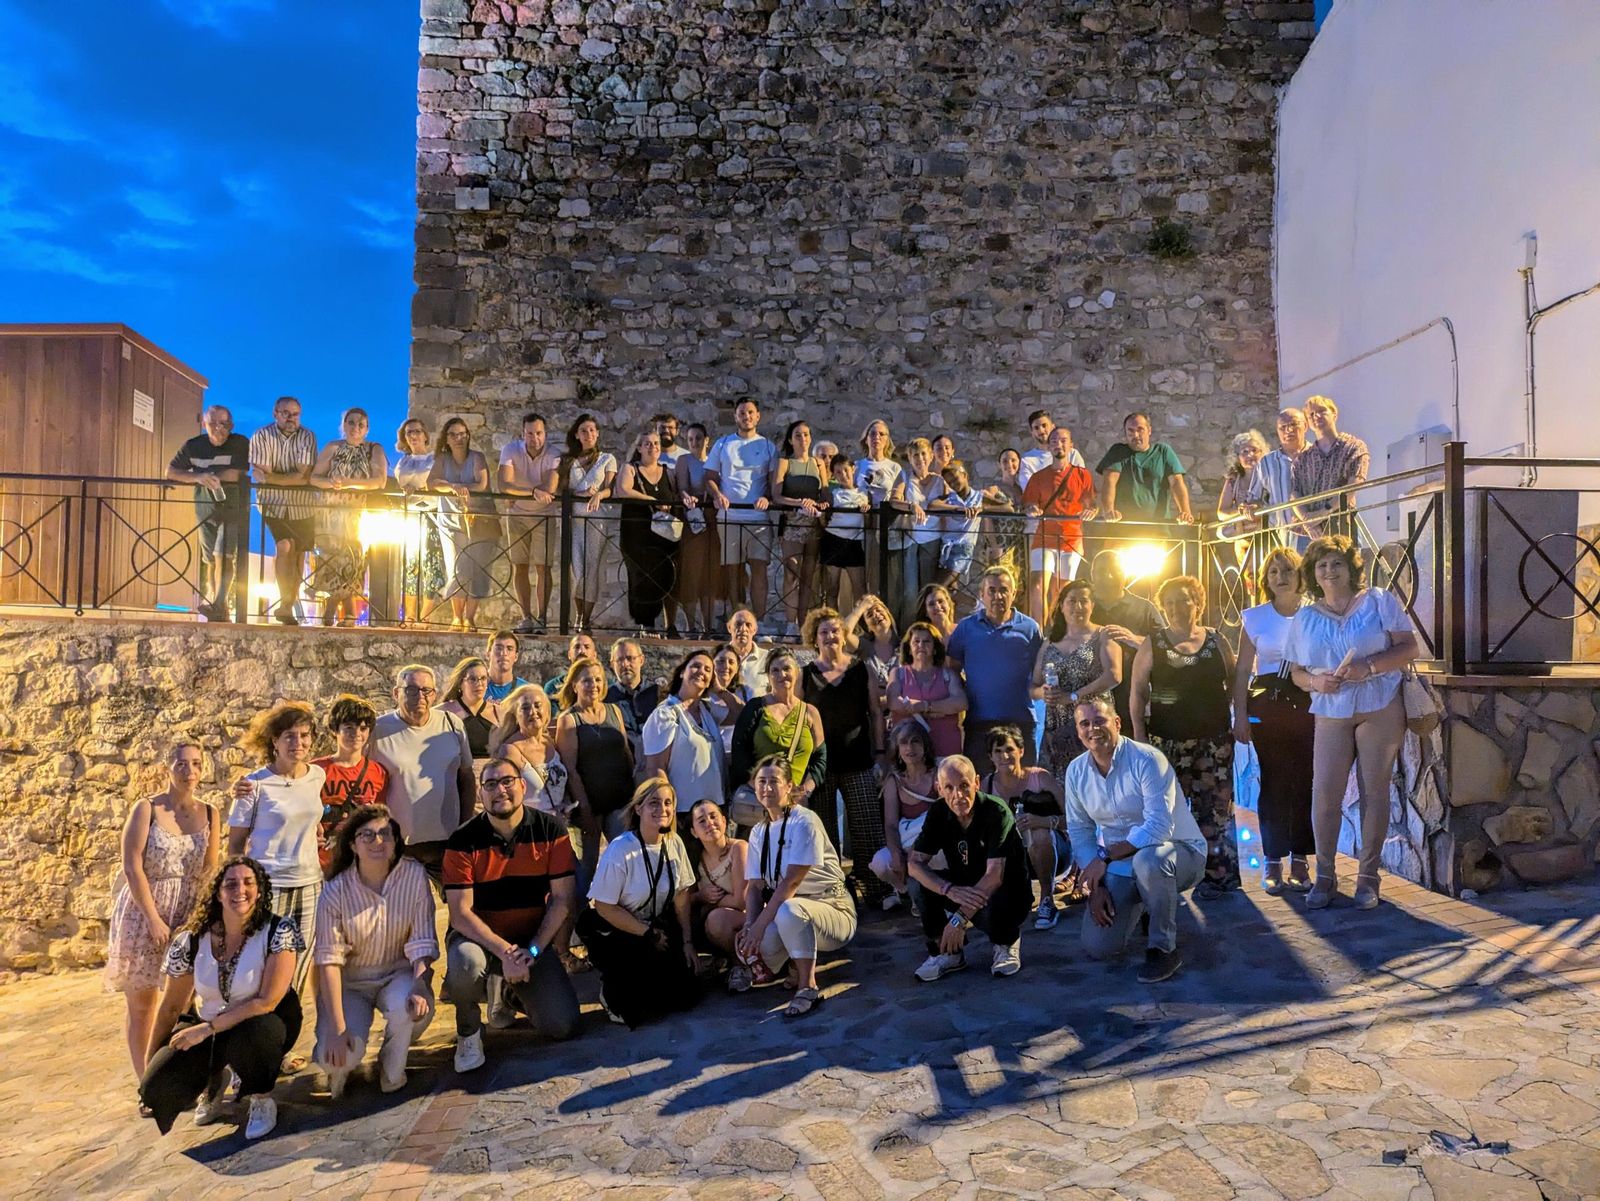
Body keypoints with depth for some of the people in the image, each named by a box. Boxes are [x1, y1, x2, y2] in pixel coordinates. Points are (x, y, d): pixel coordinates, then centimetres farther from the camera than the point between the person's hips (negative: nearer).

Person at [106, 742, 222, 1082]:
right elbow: (132, 867, -13)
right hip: (143, 913, -3)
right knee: (141, 1002, 5)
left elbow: (210, 870, 4)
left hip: (187, 914, 3)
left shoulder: (210, 814, 2)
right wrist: (154, 919, -16)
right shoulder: (146, 809, -9)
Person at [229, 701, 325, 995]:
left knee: (296, 981, 11)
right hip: (268, 887, -4)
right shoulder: (255, 784, -8)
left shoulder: (317, 776, 5)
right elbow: (236, 843, -2)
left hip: (310, 885, 4)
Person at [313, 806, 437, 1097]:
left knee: (413, 1007, -33)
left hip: (398, 973, 1)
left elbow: (422, 943, -12)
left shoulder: (414, 876, -13)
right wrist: (336, 1028, -22)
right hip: (350, 980, 0)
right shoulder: (336, 890, -15)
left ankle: (392, 1069, 0)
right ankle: (341, 1065, 17)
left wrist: (419, 989, -29)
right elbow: (329, 960, -17)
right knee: (336, 1057, -24)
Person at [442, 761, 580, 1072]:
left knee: (562, 1026, -12)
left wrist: (533, 950, -16)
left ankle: (511, 992, 22)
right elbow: (461, 914, -16)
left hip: (532, 939, 2)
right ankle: (468, 1032, -5)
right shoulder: (464, 841, -12)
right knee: (464, 961, -38)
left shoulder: (551, 830, -8)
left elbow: (563, 900, -7)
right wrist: (505, 952, -25)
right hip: (478, 937, -2)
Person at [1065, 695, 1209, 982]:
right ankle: (1143, 905, 27)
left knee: (1147, 859, -41)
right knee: (1097, 947, -4)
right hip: (1120, 868, 5)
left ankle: (1163, 949, -16)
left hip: (1179, 852, -5)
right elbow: (1079, 831, 3)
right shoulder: (1076, 771, -3)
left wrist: (1104, 856, -29)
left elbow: (1159, 828, -29)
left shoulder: (1147, 760, -21)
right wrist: (1095, 886, -7)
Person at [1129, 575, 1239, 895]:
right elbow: (1138, 692, 2)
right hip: (1167, 739, -1)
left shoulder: (1216, 641, 7)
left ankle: (1217, 874, 11)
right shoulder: (1153, 645, 3)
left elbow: (1234, 684, 12)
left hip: (1214, 737, 1)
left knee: (1214, 806, 1)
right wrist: (1139, 733, -5)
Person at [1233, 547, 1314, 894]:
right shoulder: (1254, 617, 5)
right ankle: (1273, 862, 9)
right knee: (1274, 781, 1)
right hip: (1267, 706, 0)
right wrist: (1240, 716, -1)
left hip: (1308, 705, 0)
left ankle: (1300, 860, 12)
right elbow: (1243, 669, 4)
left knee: (1304, 782, 0)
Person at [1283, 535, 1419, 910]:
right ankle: (1324, 876, 6)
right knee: (1324, 793, -5)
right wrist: (1315, 682, -11)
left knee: (1374, 792, 2)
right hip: (1331, 714, 2)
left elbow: (1409, 647, -2)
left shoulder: (1380, 602, 4)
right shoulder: (1304, 619, 11)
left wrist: (1368, 667, -17)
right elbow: (1297, 672, 12)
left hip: (1380, 710, -2)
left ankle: (1368, 876, 12)